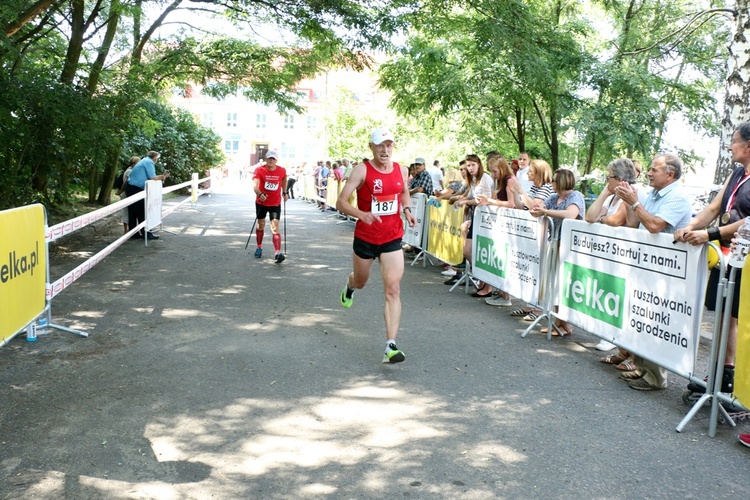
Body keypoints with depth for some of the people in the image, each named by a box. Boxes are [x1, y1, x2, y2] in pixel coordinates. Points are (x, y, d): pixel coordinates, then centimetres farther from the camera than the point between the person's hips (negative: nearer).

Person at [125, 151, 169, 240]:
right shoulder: (149, 162, -10)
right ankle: (146, 233, 1)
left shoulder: (144, 161, 19)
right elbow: (152, 178, -14)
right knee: (142, 212, -3)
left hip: (130, 187, 9)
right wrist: (162, 177, 2)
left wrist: (162, 176, 16)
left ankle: (134, 233, 17)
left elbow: (149, 177, 16)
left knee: (133, 212, 12)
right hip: (136, 189, -9)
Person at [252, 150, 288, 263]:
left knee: (275, 228, -12)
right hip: (261, 202, 0)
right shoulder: (259, 170, -16)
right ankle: (259, 247, 39)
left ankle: (277, 253, -23)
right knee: (261, 225, 17)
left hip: (275, 204, 0)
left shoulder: (282, 171, -8)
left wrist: (285, 192, 19)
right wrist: (260, 194, -49)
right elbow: (255, 186, -31)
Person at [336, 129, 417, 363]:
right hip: (365, 238, -2)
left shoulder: (401, 170, 1)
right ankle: (349, 285, 62)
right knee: (360, 282, 21)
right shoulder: (362, 170, -12)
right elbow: (341, 202, -17)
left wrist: (407, 210, 2)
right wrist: (362, 214, -35)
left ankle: (391, 346, -10)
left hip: (392, 240, 2)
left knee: (393, 290, -10)